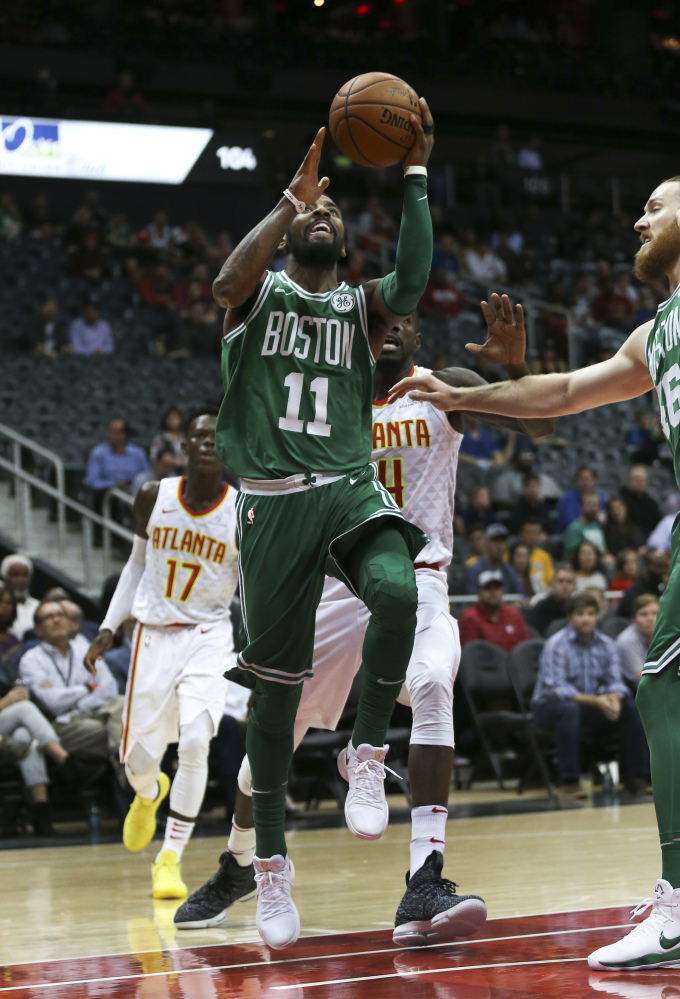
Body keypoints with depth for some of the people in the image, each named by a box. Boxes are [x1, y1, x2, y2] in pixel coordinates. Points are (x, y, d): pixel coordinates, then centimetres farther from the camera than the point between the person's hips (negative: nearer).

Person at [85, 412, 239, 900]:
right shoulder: (154, 497, -3)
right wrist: (108, 628, 6)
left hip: (208, 635, -2)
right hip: (154, 634, 2)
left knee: (195, 742, -22)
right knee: (140, 756, 4)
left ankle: (170, 858, -8)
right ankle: (150, 794, 44)